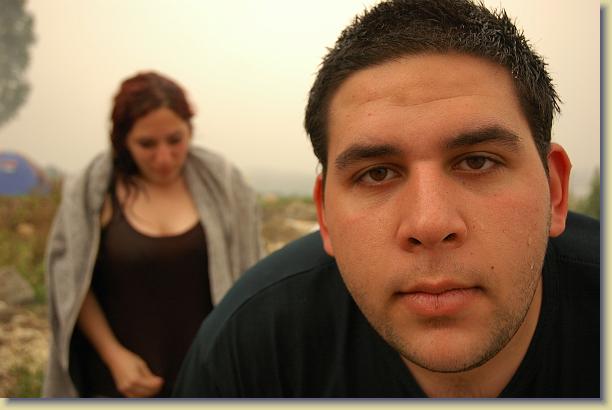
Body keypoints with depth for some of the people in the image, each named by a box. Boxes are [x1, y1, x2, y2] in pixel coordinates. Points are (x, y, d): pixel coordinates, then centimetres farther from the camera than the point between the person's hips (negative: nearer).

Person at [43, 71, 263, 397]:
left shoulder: (220, 183, -5)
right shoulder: (90, 194, -8)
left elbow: (246, 278, 2)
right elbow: (71, 284, -2)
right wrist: (114, 356, -10)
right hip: (125, 381, 0)